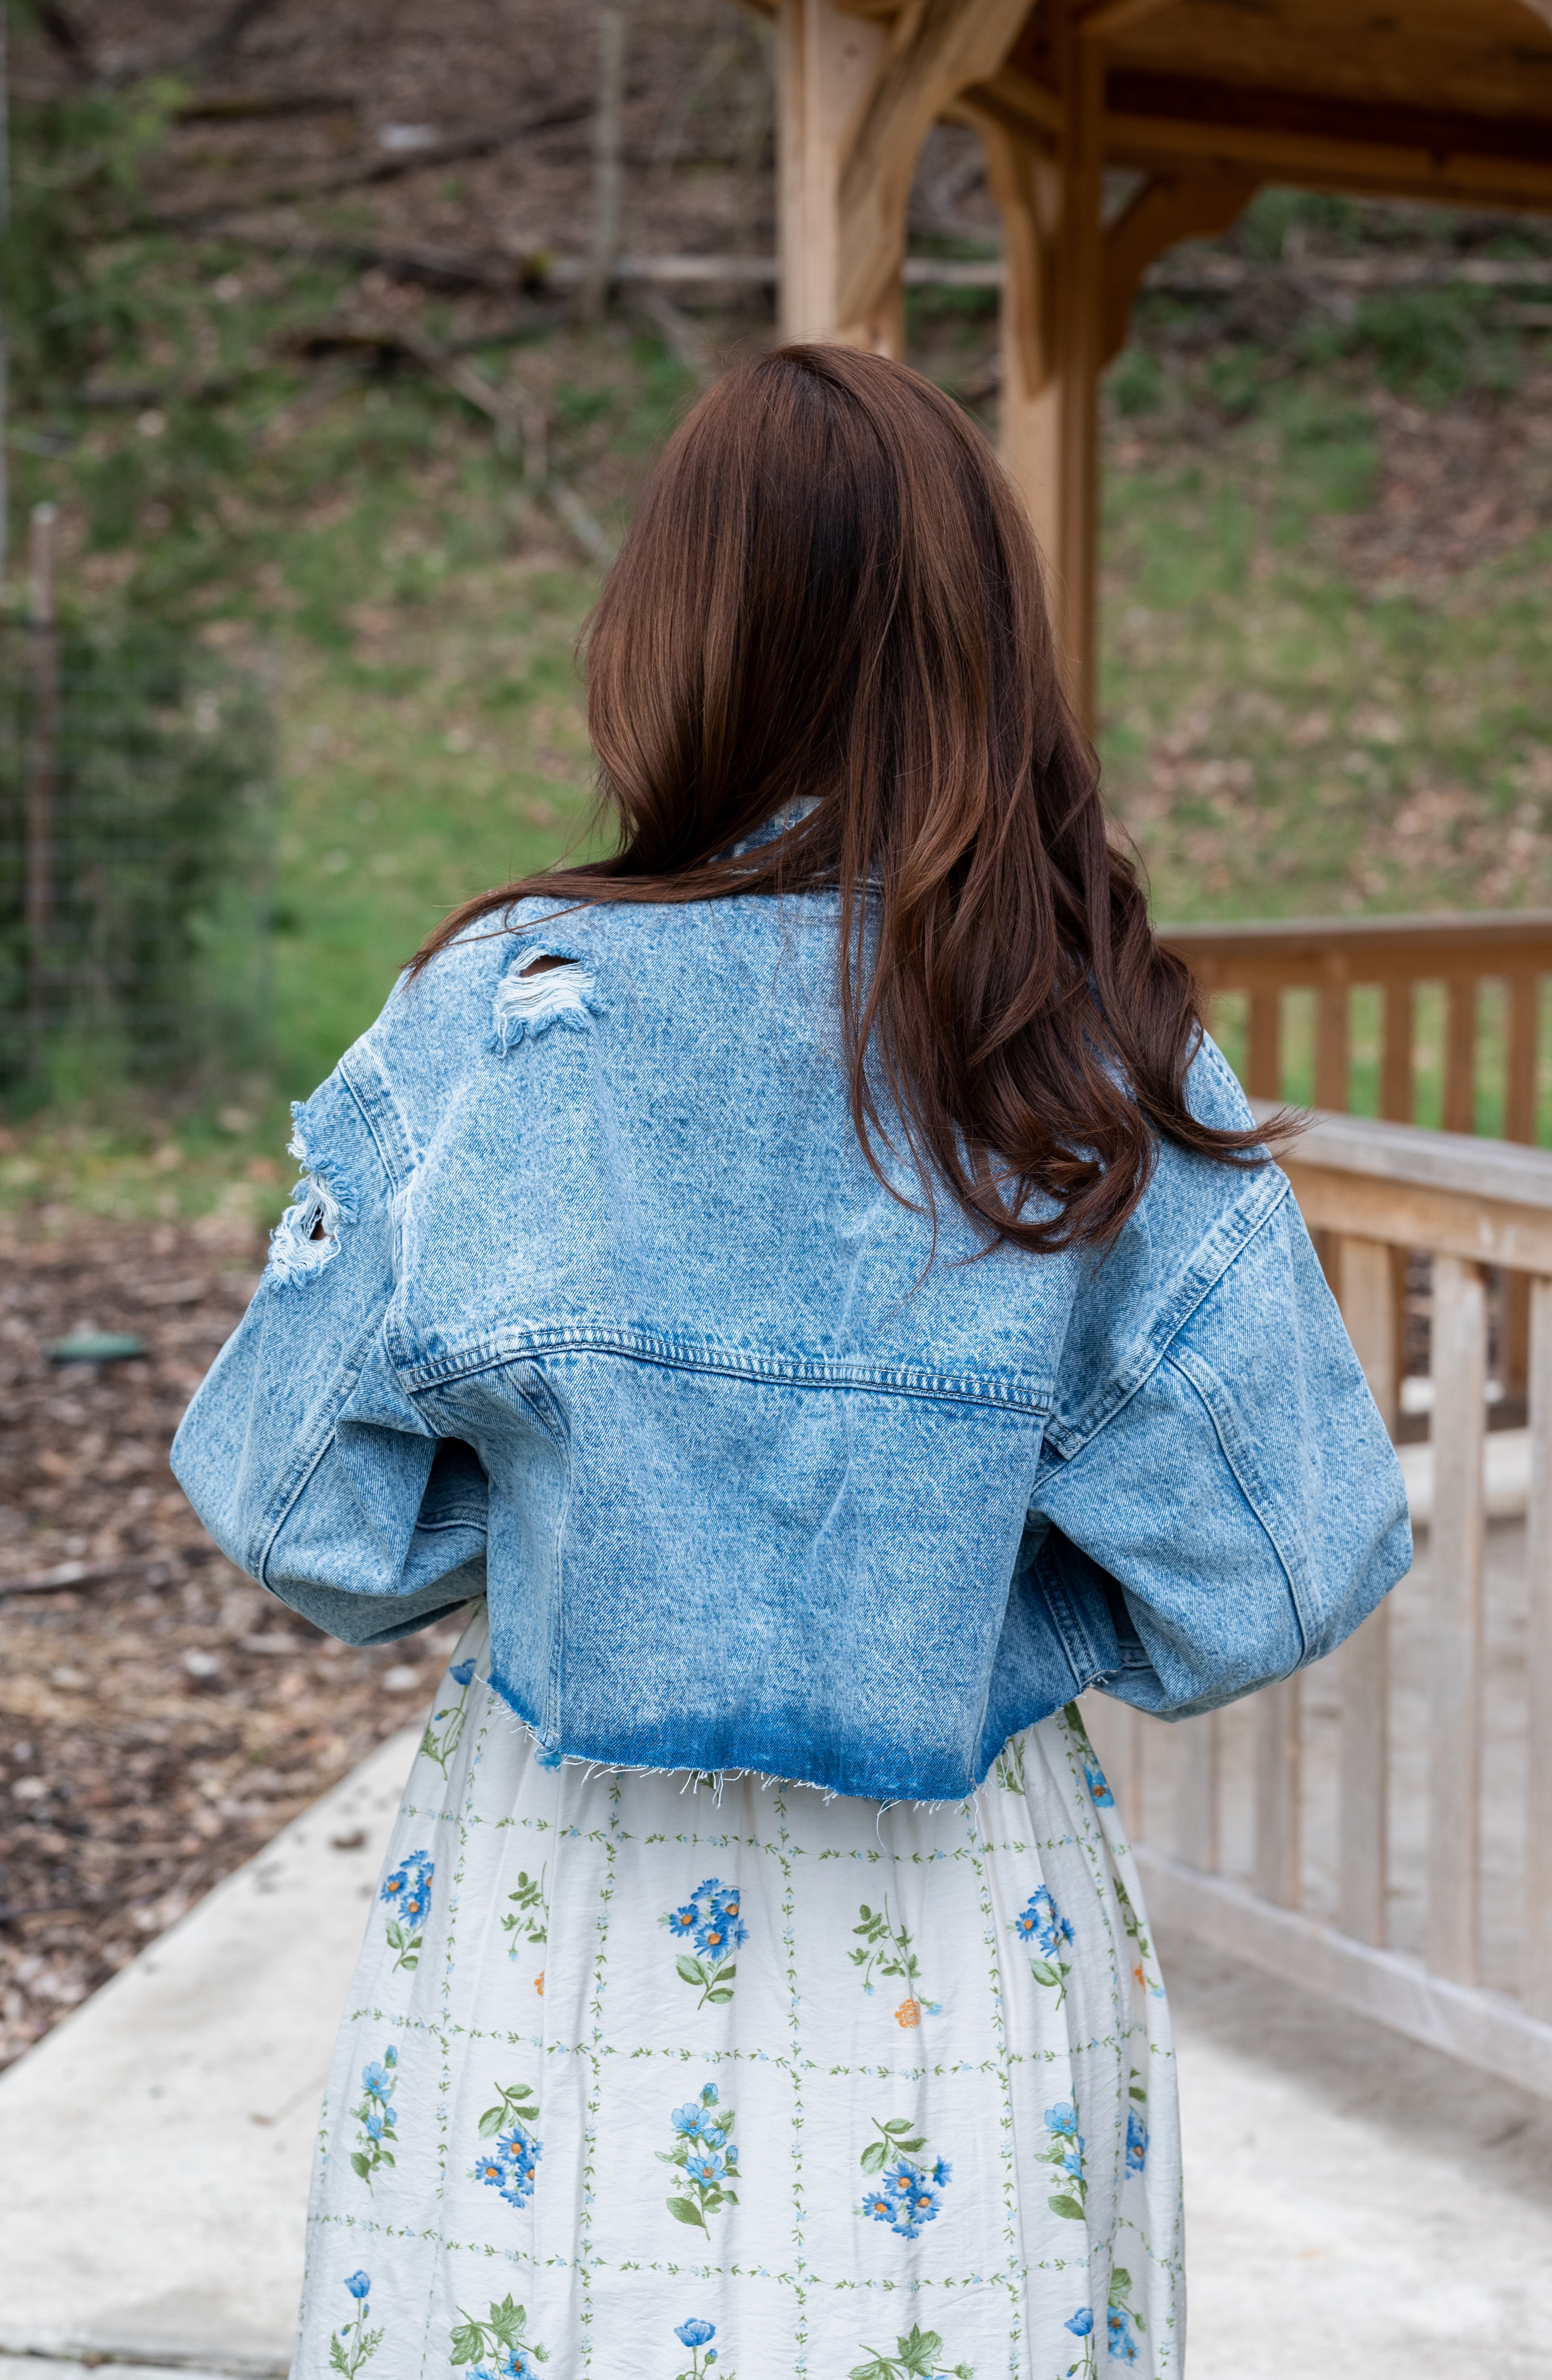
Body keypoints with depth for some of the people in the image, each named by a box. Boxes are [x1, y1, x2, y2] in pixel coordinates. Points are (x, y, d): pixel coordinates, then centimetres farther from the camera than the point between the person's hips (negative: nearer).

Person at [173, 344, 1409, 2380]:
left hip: (566, 1914, 0)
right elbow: (1283, 1564, -9)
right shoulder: (1116, 1074, -11)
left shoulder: (495, 1015, -13)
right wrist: (980, 1602, 7)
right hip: (973, 1942, 1)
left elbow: (307, 1511, -8)